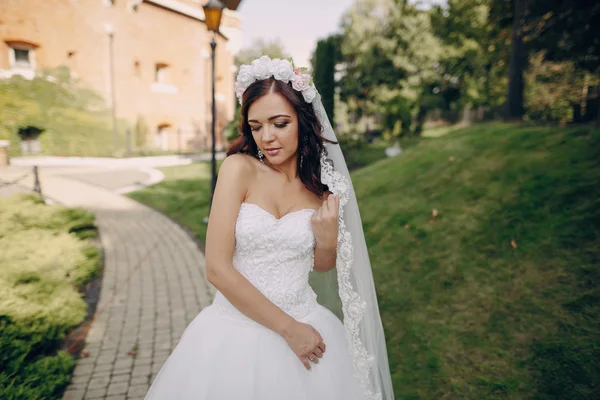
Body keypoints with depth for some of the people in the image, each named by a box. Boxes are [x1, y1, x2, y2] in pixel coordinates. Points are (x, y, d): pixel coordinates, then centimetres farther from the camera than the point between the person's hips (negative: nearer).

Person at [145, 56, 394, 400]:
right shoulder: (240, 168, -12)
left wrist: (328, 238, -11)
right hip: (238, 329, -2)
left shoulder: (322, 183, -2)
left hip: (304, 326, 3)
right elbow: (217, 269, -16)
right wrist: (287, 327, -13)